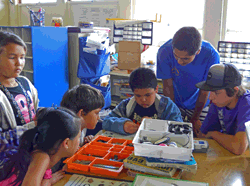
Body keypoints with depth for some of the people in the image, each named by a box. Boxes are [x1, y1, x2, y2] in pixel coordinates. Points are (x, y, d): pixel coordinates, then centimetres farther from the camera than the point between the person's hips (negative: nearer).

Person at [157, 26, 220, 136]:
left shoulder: (211, 56, -29)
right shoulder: (165, 52, -28)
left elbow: (204, 91, -17)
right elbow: (168, 86, -18)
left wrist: (195, 119, -7)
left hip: (200, 104, 0)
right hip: (175, 102, 1)